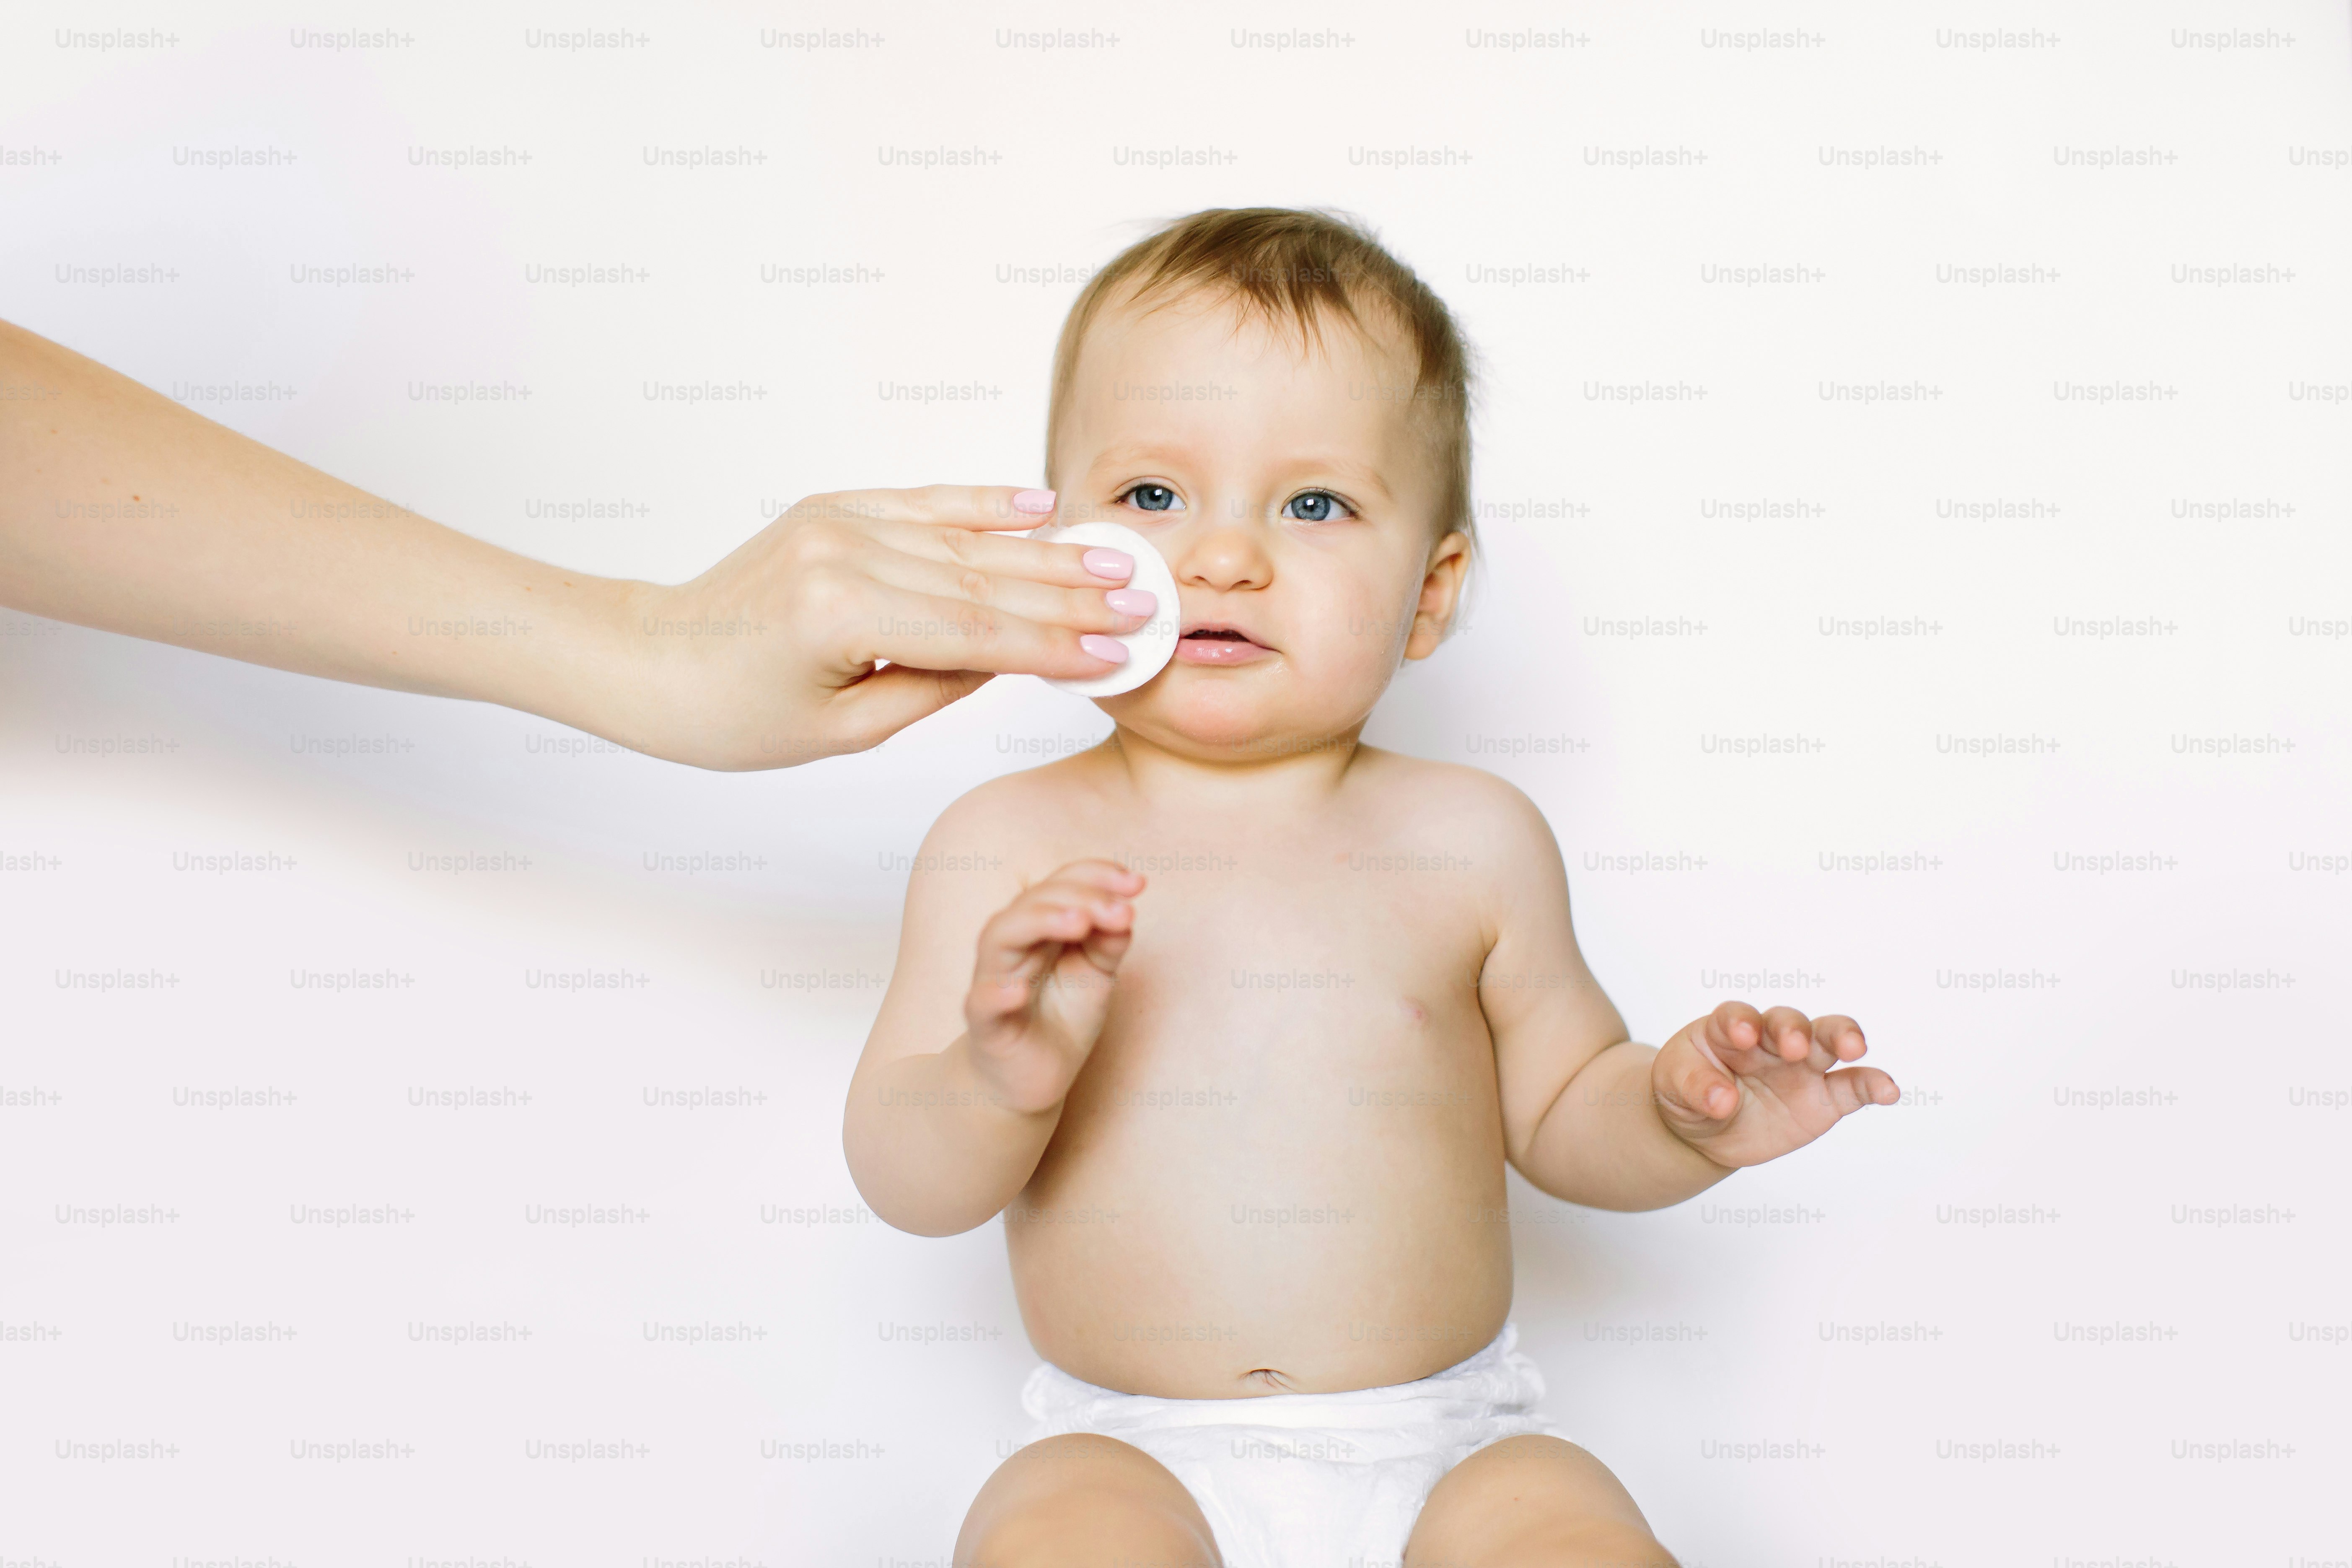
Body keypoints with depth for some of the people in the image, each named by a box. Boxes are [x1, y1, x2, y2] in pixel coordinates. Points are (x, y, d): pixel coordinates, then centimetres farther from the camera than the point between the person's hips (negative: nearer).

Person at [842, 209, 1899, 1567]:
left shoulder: (1470, 842, 0)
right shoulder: (1009, 848, -4)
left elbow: (1559, 1108, 12)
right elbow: (905, 1184, -5)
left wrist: (1681, 1115, -9)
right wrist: (999, 1081, -26)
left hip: (1449, 1450, 2)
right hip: (1138, 1454, -1)